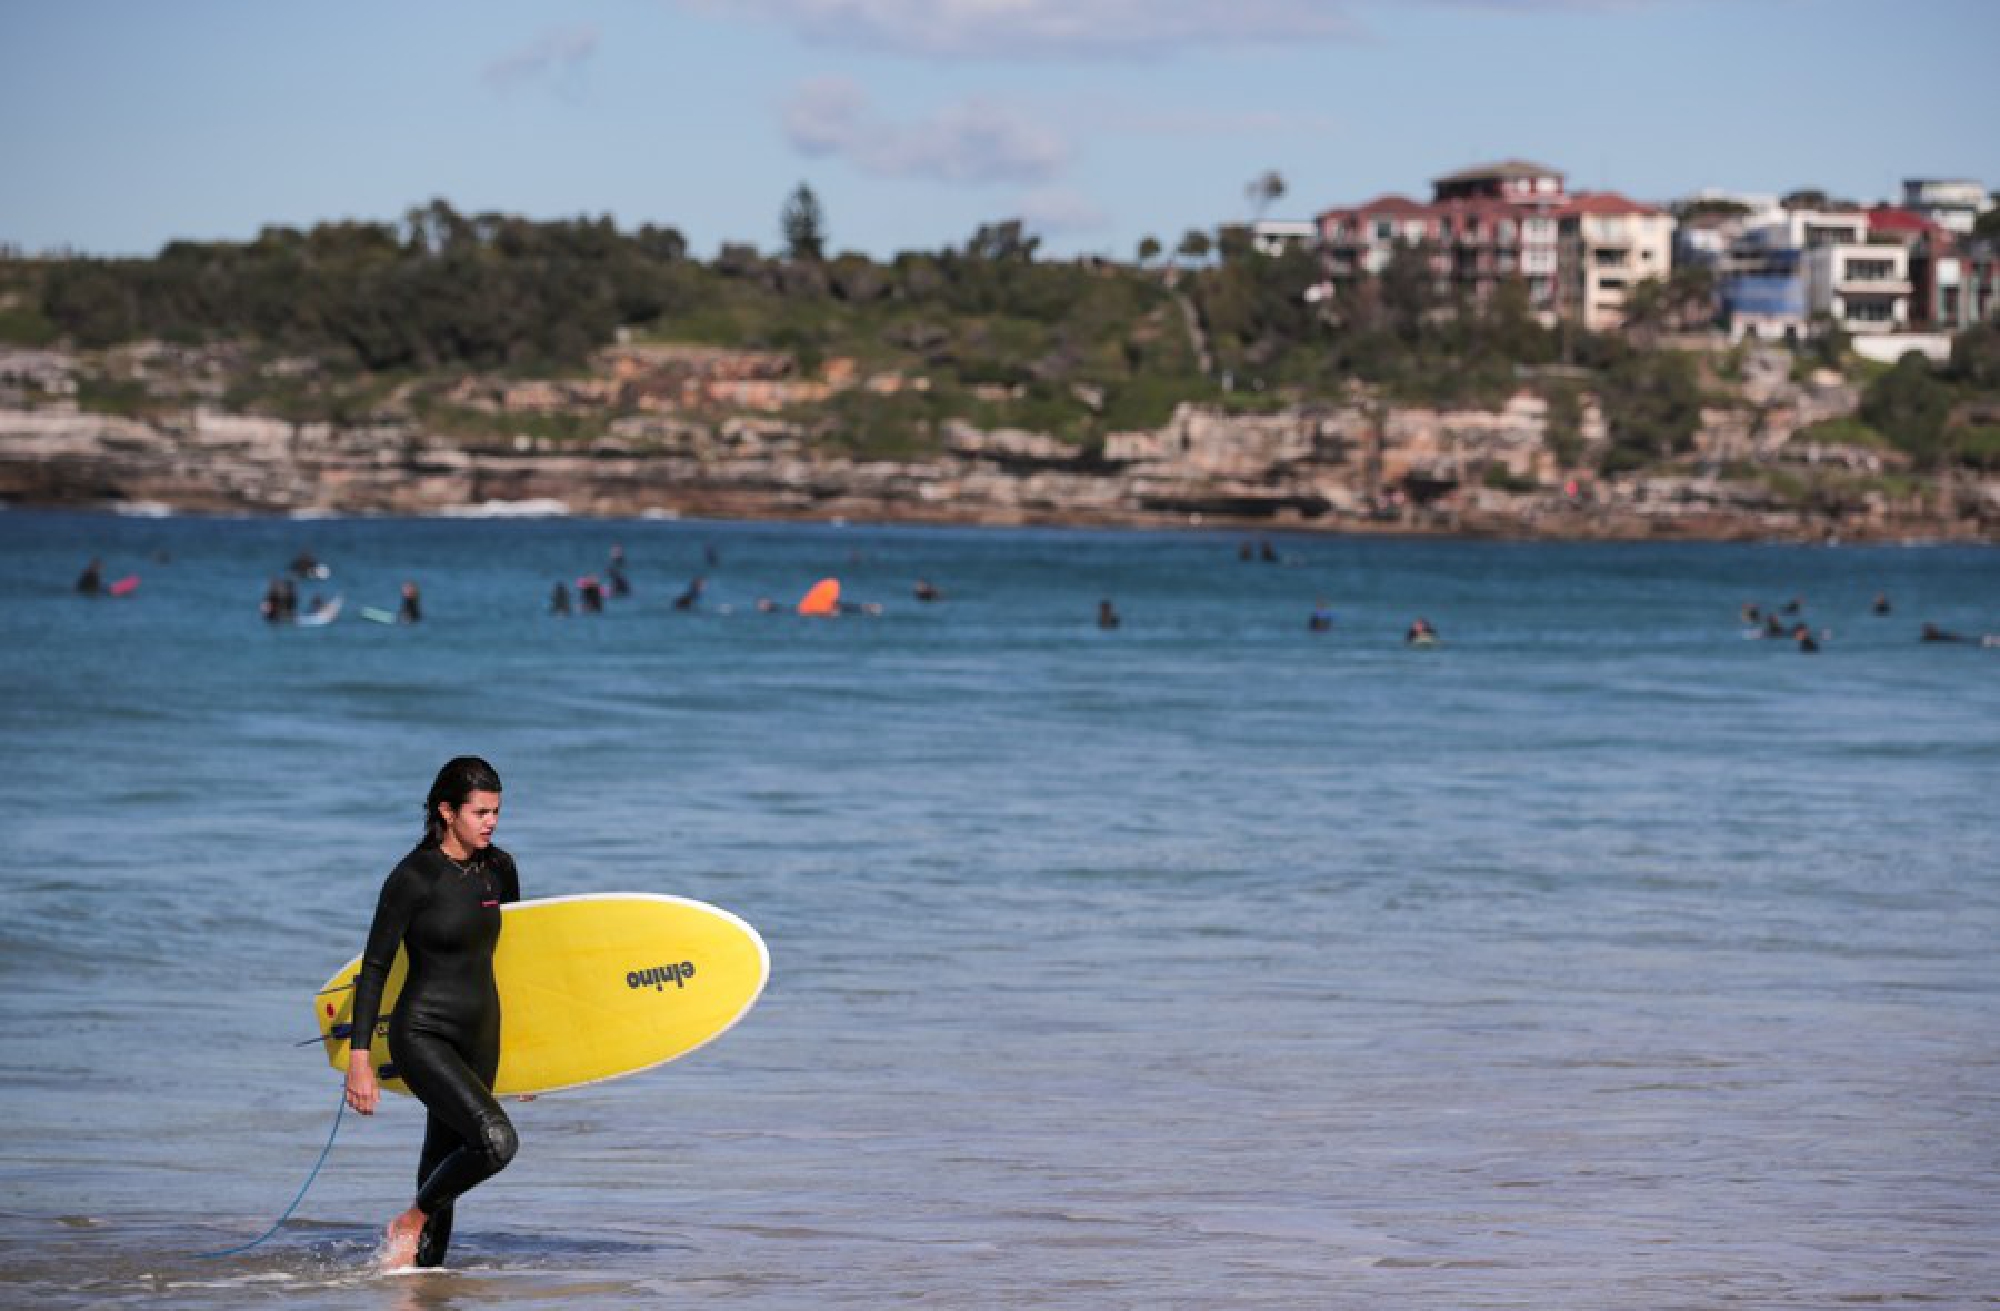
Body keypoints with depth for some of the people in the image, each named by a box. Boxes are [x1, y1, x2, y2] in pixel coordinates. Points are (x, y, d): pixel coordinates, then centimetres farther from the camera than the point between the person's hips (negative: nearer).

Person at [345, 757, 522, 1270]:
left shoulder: (499, 869, 5)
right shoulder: (413, 877, -14)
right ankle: (410, 1221, -2)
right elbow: (374, 967, -11)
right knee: (496, 1140, -24)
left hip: (480, 1036, 7)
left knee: (442, 1168, 9)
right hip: (424, 1036, -7)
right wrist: (359, 1058, -15)